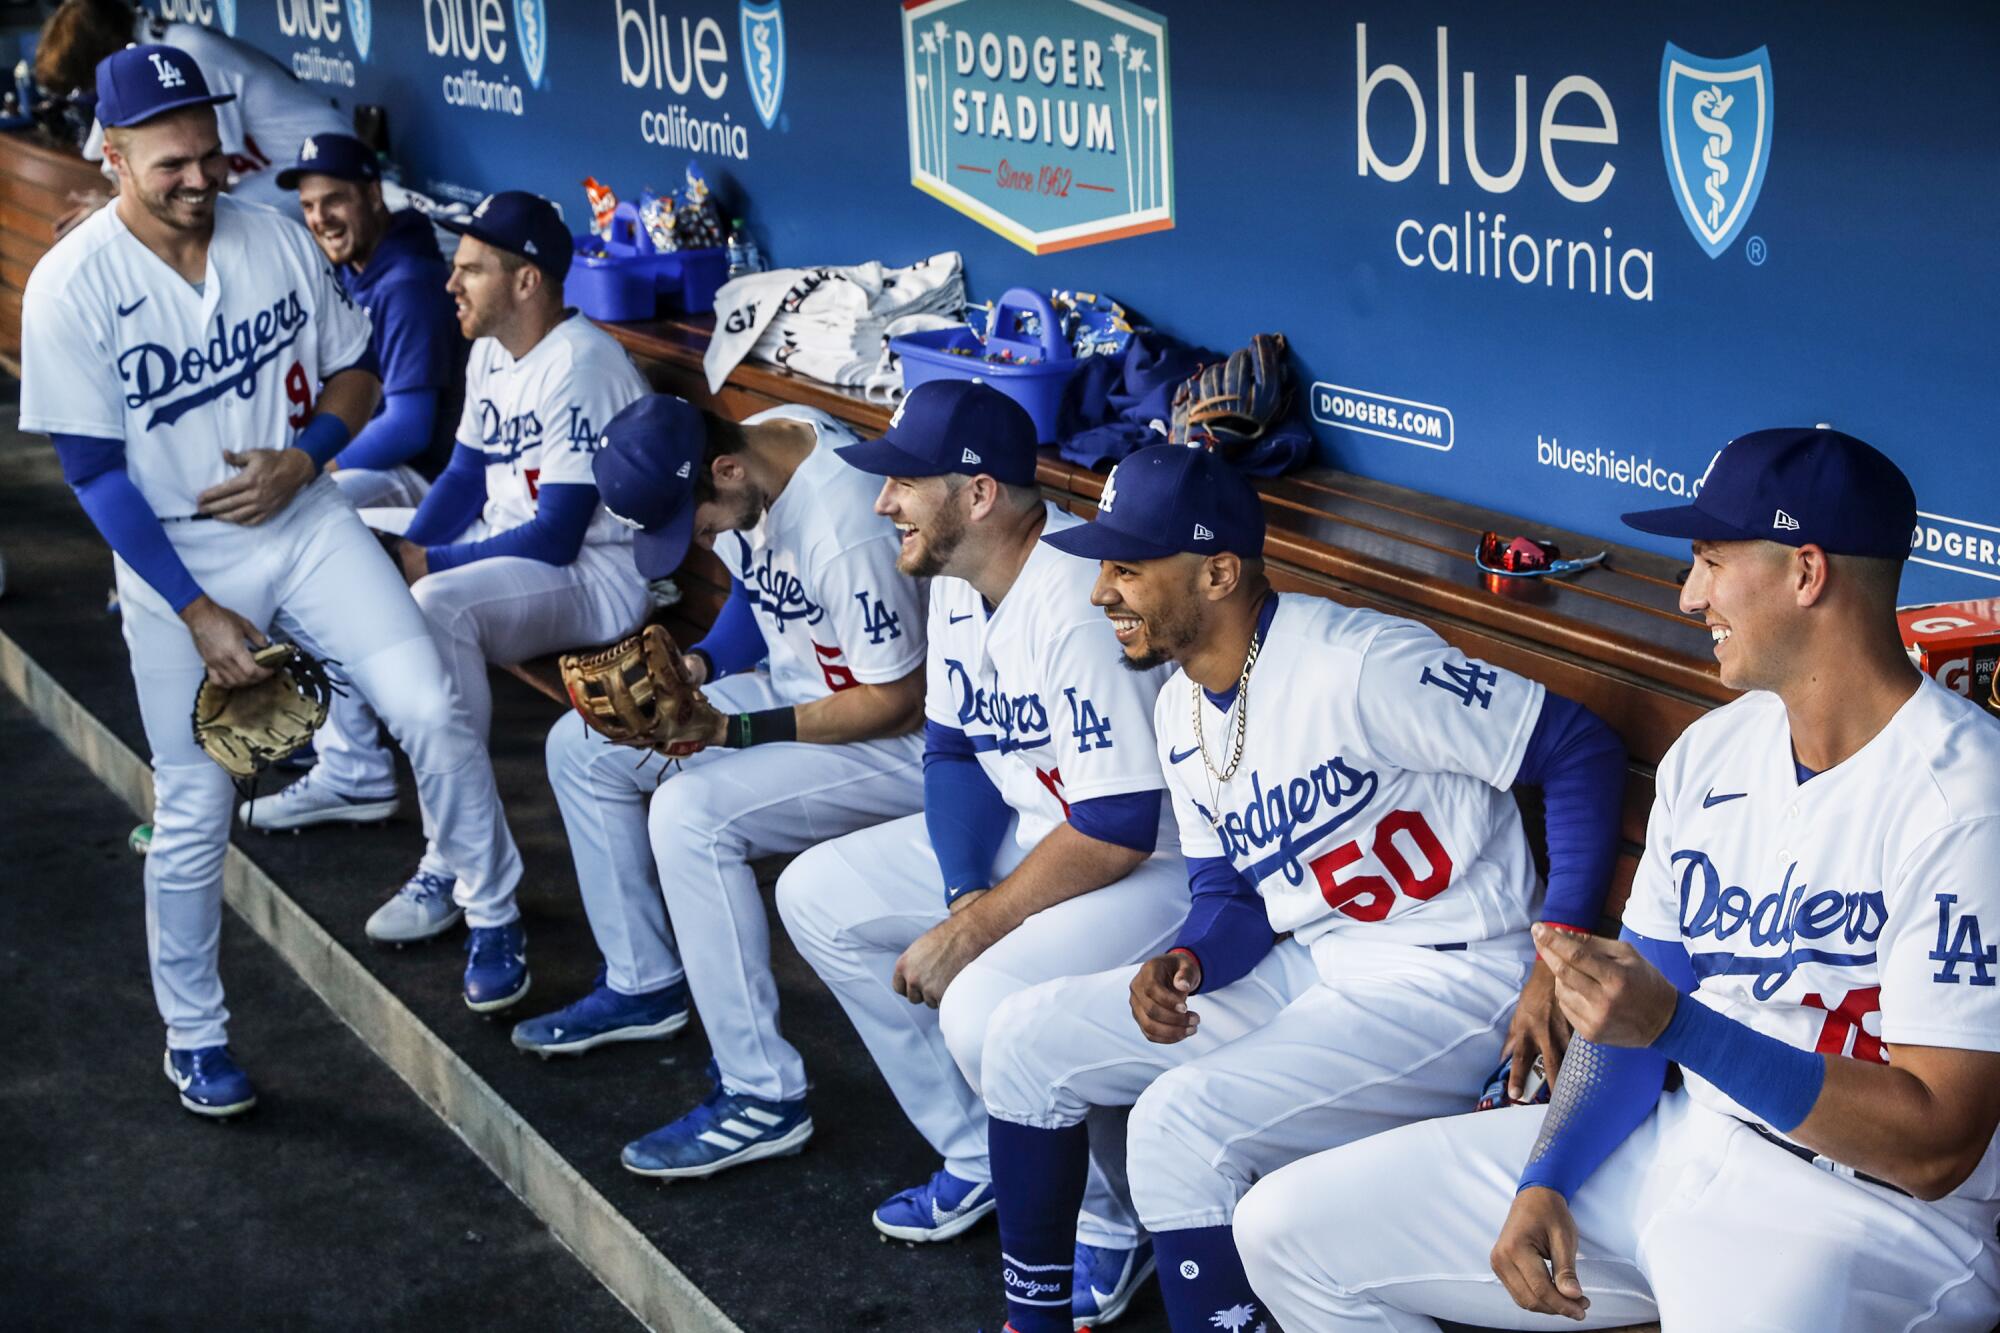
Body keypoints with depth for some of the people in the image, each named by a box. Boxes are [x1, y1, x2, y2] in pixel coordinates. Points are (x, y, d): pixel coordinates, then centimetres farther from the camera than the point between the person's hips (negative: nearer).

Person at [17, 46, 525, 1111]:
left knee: (431, 711, -9)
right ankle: (194, 1038, 21)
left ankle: (491, 912, 16)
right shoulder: (71, 285, -15)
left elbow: (353, 374, 8)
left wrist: (302, 458, -14)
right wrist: (198, 612, -17)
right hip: (174, 563, -3)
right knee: (192, 810, 2)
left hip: (305, 525, 3)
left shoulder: (277, 239, -3)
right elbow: (92, 467, -13)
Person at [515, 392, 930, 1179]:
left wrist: (735, 730, -23)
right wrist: (700, 665, -5)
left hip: (898, 741, -10)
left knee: (690, 812, -30)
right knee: (581, 747, 9)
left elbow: (898, 701, -25)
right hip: (796, 686, 10)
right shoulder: (751, 449, -5)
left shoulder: (849, 527, -32)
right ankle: (642, 985, 24)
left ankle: (763, 1098, -20)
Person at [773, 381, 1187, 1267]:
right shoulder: (956, 575, 0)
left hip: (1161, 861, -10)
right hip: (1025, 830, 10)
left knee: (984, 1009, -31)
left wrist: (976, 928, -21)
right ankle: (979, 1159, 15)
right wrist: (962, 897, -7)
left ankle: (1115, 1229, -3)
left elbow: (1118, 828, -29)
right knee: (818, 895, 7)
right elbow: (952, 749, 9)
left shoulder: (1082, 599, -29)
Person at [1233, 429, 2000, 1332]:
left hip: (1878, 1211, -7)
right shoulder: (1711, 752, 8)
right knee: (1287, 1229, 2)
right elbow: (1631, 1006, 11)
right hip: (1676, 1146, 8)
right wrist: (1545, 1181, -5)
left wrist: (1676, 1025, -28)